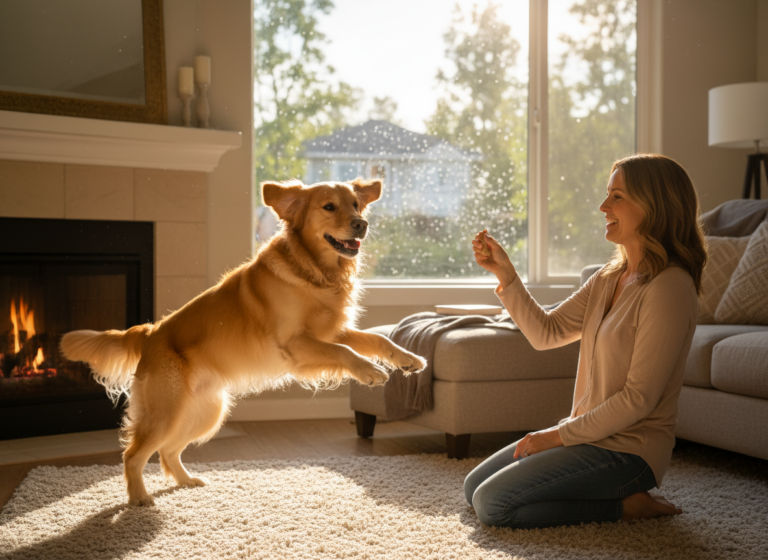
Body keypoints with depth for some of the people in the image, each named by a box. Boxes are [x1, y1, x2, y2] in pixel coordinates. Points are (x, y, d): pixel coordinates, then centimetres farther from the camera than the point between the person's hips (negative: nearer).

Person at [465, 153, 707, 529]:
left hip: (627, 449, -9)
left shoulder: (669, 287, -20)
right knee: (473, 487, 14)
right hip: (589, 433, 9)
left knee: (492, 504, -14)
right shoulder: (612, 277, 7)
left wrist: (559, 435, -16)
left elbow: (639, 398, -22)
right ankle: (617, 493, 14)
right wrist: (504, 274, -5)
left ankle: (625, 505, -3)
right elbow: (546, 333, 6)